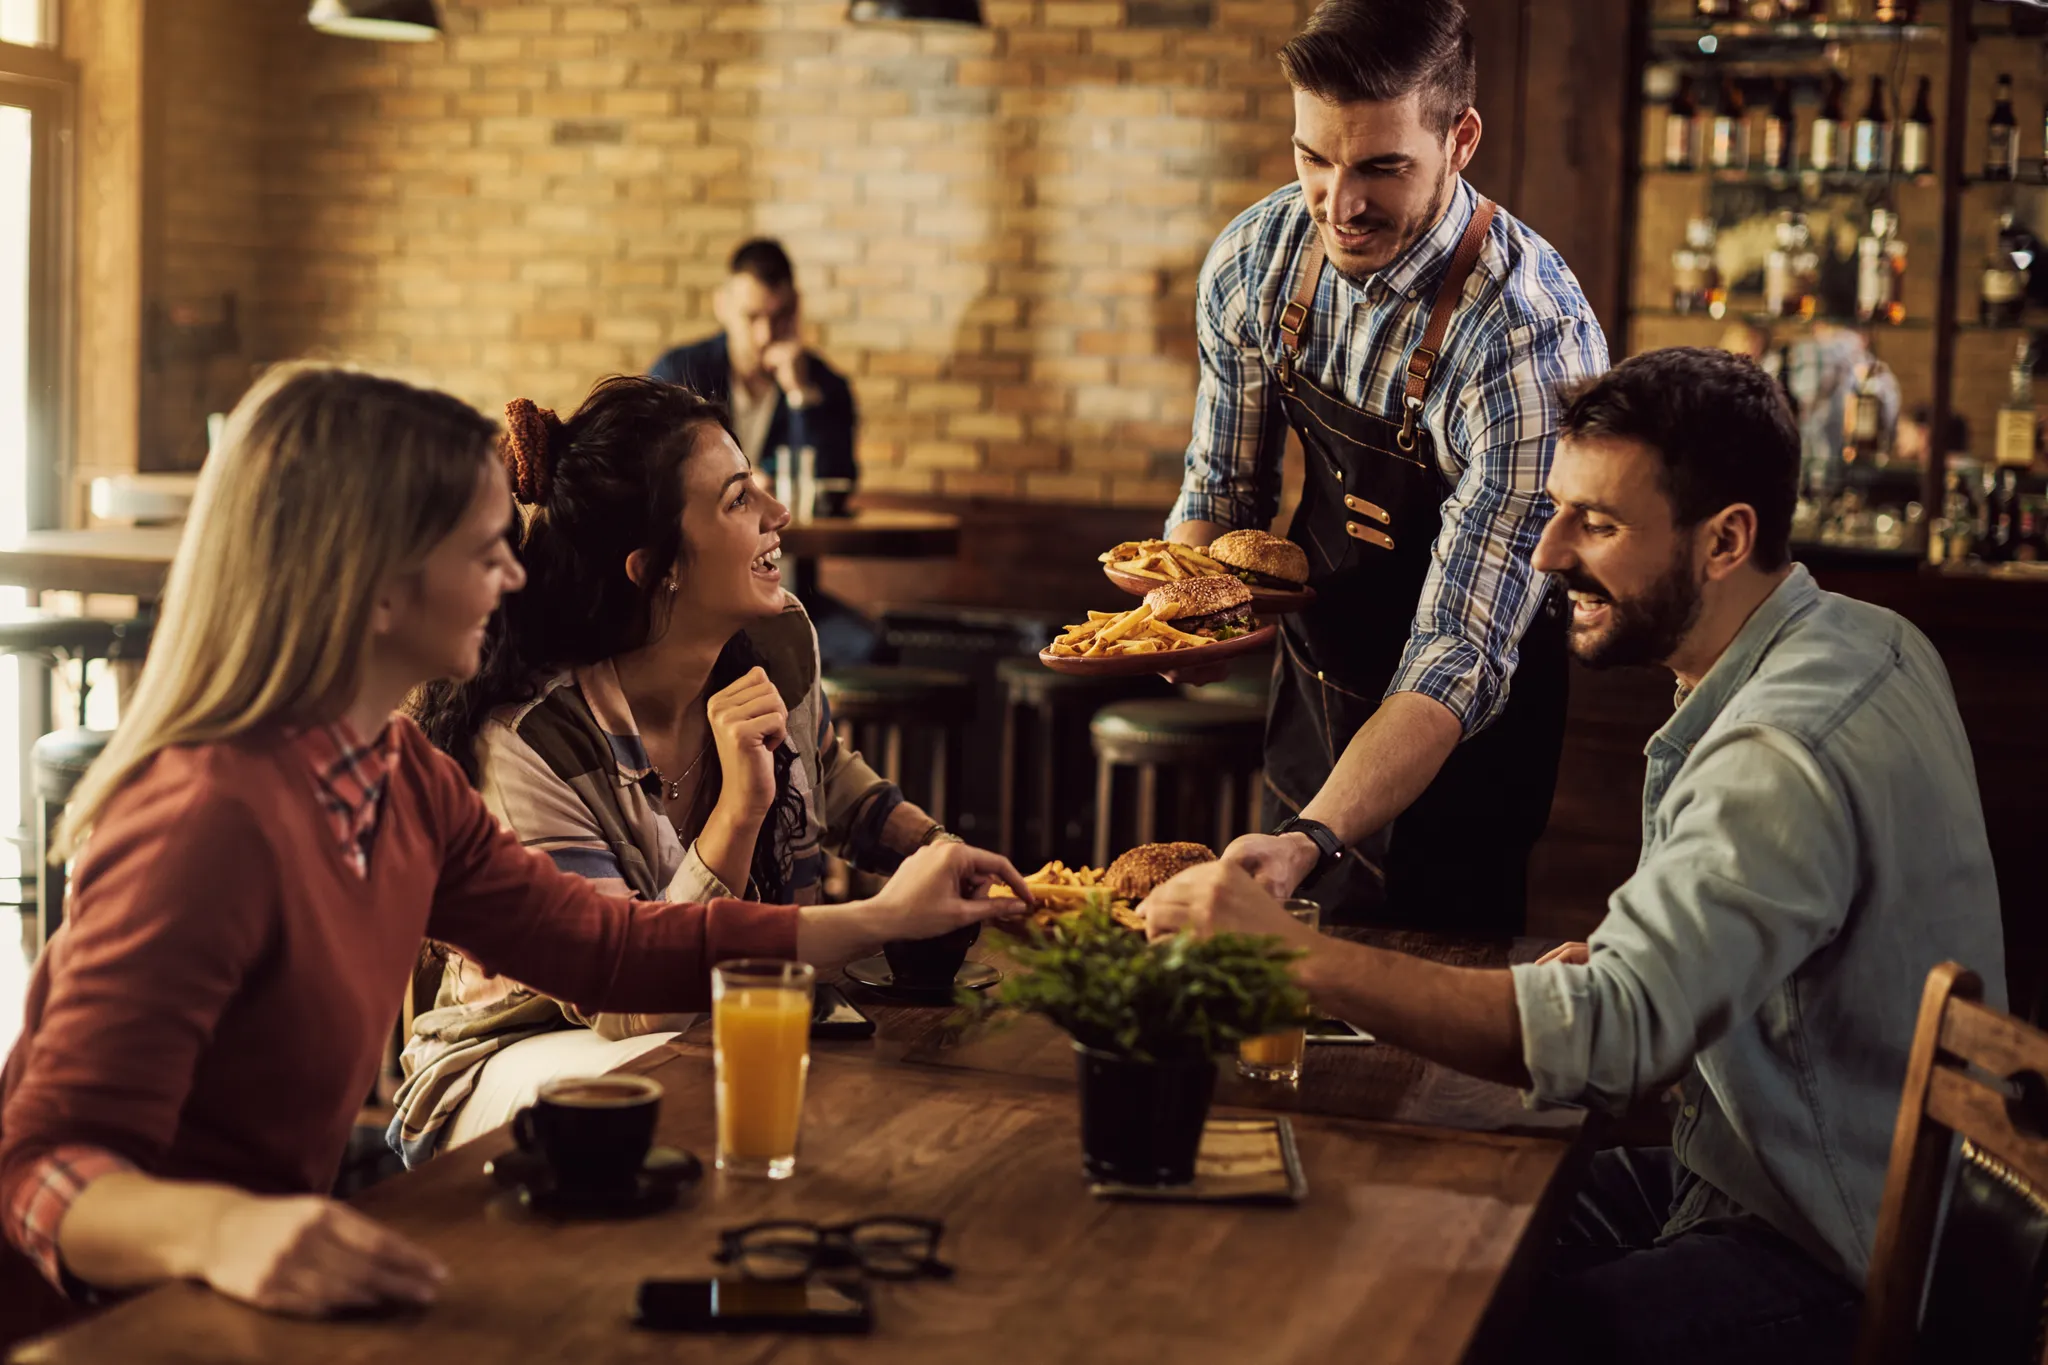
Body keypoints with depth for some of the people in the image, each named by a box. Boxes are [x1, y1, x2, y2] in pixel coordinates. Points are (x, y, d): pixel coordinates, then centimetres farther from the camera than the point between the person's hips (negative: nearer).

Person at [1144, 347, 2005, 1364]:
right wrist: (1623, 960, 0)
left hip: (1844, 1278, -10)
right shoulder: (1864, 641, 5)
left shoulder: (1783, 755, -28)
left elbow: (1614, 1035, -39)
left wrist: (1300, 958, -38)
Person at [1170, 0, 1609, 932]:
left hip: (1457, 745, -5)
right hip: (1314, 684, 6)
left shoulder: (1532, 341, -33)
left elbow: (1461, 656, -34)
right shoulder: (1255, 260, -13)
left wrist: (1309, 842, -46)